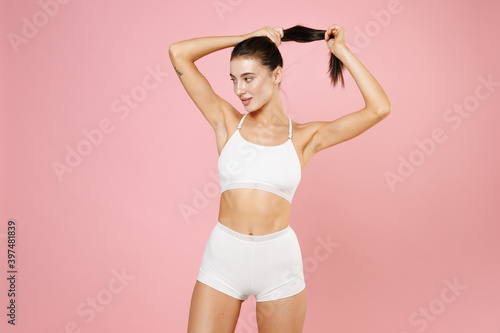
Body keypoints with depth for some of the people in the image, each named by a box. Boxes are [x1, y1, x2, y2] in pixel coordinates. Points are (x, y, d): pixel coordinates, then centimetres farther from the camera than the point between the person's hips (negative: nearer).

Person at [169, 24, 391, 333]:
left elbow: (379, 108, -7)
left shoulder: (304, 137, 0)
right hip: (222, 260, 1)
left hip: (279, 261, 0)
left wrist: (343, 52, 0)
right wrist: (246, 38, 3)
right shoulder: (227, 121, 2)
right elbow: (178, 53, -1)